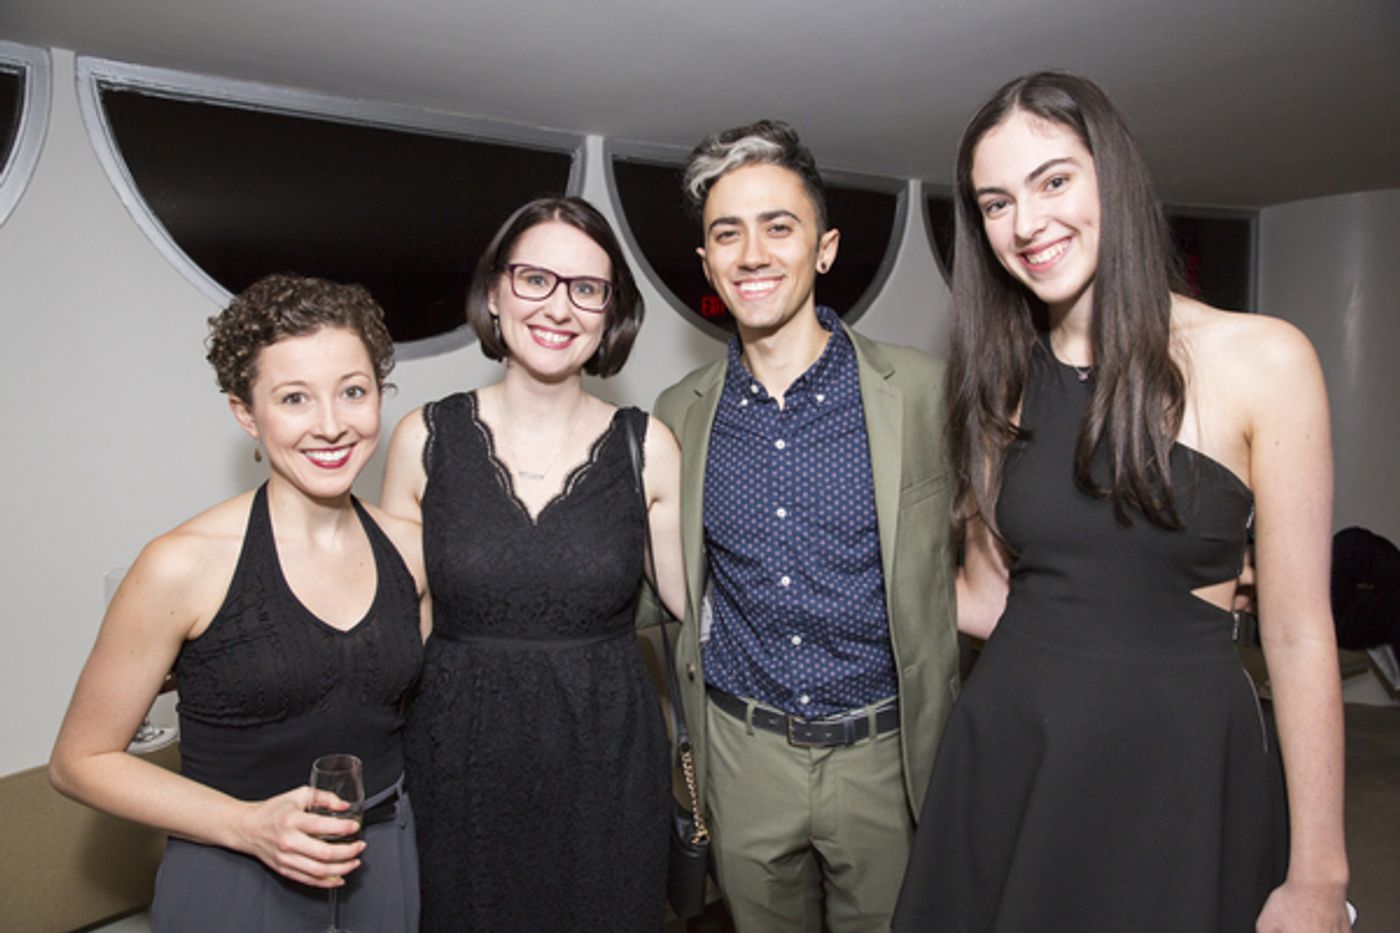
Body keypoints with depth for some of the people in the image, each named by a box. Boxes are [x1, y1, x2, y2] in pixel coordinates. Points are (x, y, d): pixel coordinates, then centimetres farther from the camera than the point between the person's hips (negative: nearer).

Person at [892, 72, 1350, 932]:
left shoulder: (1262, 360, -9)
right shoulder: (999, 385, 3)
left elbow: (1297, 634, -8)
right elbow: (986, 597, 7)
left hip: (1176, 758, -3)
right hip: (1003, 746, 4)